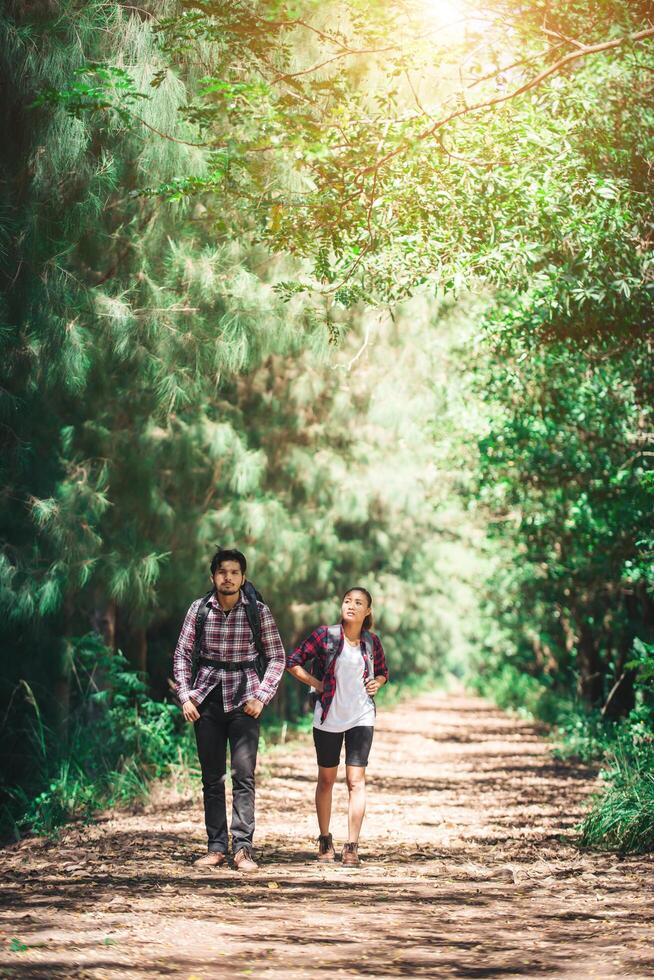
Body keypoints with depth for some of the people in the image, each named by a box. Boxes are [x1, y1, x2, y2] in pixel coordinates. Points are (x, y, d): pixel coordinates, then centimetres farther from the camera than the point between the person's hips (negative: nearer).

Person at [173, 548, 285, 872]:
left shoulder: (259, 611, 0)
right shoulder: (199, 609, 3)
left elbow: (277, 657, 4)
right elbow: (182, 654, 8)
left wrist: (261, 696, -6)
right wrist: (185, 696, -1)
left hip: (243, 699, -2)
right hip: (207, 698, 2)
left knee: (243, 776, -9)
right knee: (211, 778, 5)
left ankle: (243, 848, -8)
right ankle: (215, 848, 10)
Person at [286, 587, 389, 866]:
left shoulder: (372, 641, 3)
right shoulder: (325, 635, -5)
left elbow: (383, 672, 20)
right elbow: (293, 662, -1)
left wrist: (377, 683, -1)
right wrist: (316, 683, -7)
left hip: (361, 717, 1)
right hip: (328, 718, -1)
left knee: (356, 780, -6)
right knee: (326, 779, 10)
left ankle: (352, 848, -6)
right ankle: (325, 841, 23)